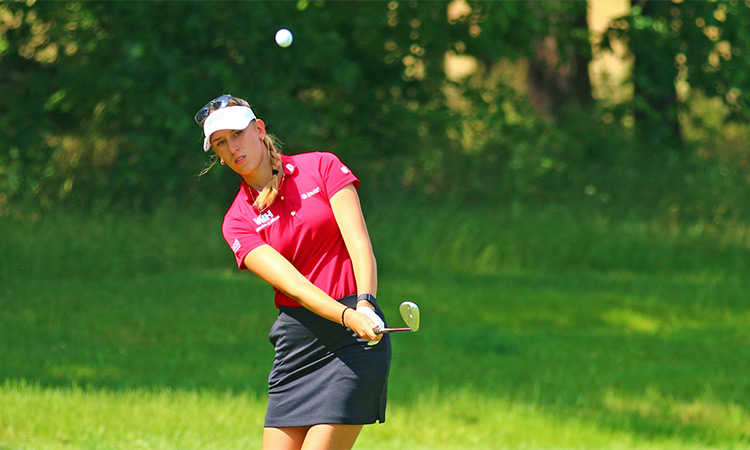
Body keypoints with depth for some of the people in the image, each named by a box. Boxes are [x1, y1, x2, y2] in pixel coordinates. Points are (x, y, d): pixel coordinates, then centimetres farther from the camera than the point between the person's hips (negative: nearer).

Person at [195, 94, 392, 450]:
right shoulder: (237, 222, 4)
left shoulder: (321, 167, 2)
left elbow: (360, 244, -8)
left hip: (356, 340, -4)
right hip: (295, 340, 4)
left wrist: (365, 303, -26)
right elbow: (290, 281, -11)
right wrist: (346, 316, -28)